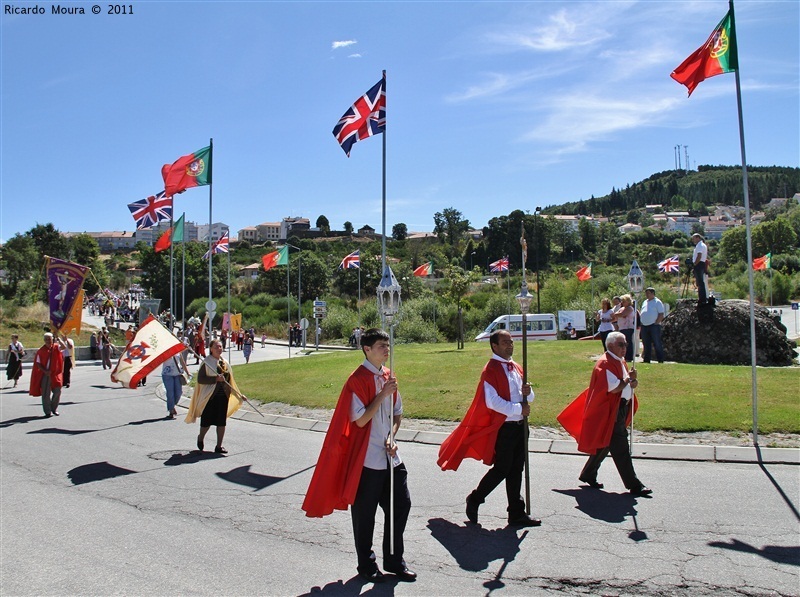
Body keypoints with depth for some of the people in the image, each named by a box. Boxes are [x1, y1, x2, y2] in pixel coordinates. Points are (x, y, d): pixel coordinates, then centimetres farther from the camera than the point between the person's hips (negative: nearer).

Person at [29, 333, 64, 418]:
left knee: (57, 391, 1)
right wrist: (45, 371, -13)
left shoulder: (56, 348, 0)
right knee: (45, 393, 1)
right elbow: (38, 363, 0)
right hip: (45, 375, -1)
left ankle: (54, 408, 20)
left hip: (55, 374, 1)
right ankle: (47, 411, 9)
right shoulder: (41, 350, -2)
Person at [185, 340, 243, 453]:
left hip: (223, 396, 5)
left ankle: (219, 446, 15)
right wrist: (216, 379, -25)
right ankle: (200, 438, 34)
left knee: (221, 422, 6)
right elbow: (200, 379, -17)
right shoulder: (206, 363, -8)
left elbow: (229, 380, 20)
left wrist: (238, 394, 18)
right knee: (207, 421, 4)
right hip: (210, 396, -5)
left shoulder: (225, 363, 11)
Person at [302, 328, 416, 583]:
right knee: (365, 512, 8)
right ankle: (366, 565, 27)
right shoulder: (358, 380, -15)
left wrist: (391, 438, -2)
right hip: (367, 459, -7)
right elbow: (360, 420, -18)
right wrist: (382, 395, -22)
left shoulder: (388, 377, 7)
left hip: (390, 456, 7)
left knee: (401, 504, 11)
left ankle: (394, 560, 28)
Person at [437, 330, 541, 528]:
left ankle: (517, 513, 21)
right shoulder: (491, 370, -13)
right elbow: (493, 402, -20)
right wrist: (519, 409, -19)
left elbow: (527, 397, 18)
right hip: (504, 428, -8)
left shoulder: (516, 368, 13)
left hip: (519, 426, 8)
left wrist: (527, 392, -5)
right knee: (501, 470, -1)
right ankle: (474, 500, 20)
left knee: (516, 470, 12)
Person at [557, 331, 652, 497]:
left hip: (620, 408, 10)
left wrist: (633, 383, -3)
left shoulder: (620, 361, 13)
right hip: (609, 412, -10)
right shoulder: (605, 363, -18)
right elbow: (614, 388, -25)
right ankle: (634, 486, 1)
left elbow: (625, 383, 19)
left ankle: (588, 475, 28)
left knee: (605, 445, 16)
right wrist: (629, 379, -12)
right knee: (620, 449, -5)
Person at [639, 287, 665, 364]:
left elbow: (661, 315, -8)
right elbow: (641, 313, 23)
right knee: (646, 345, 9)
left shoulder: (657, 302, -3)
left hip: (654, 326, -7)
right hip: (644, 326, 7)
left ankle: (660, 360, -2)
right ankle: (646, 360, 15)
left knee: (657, 344, -5)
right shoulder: (645, 302, 19)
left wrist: (656, 323, -14)